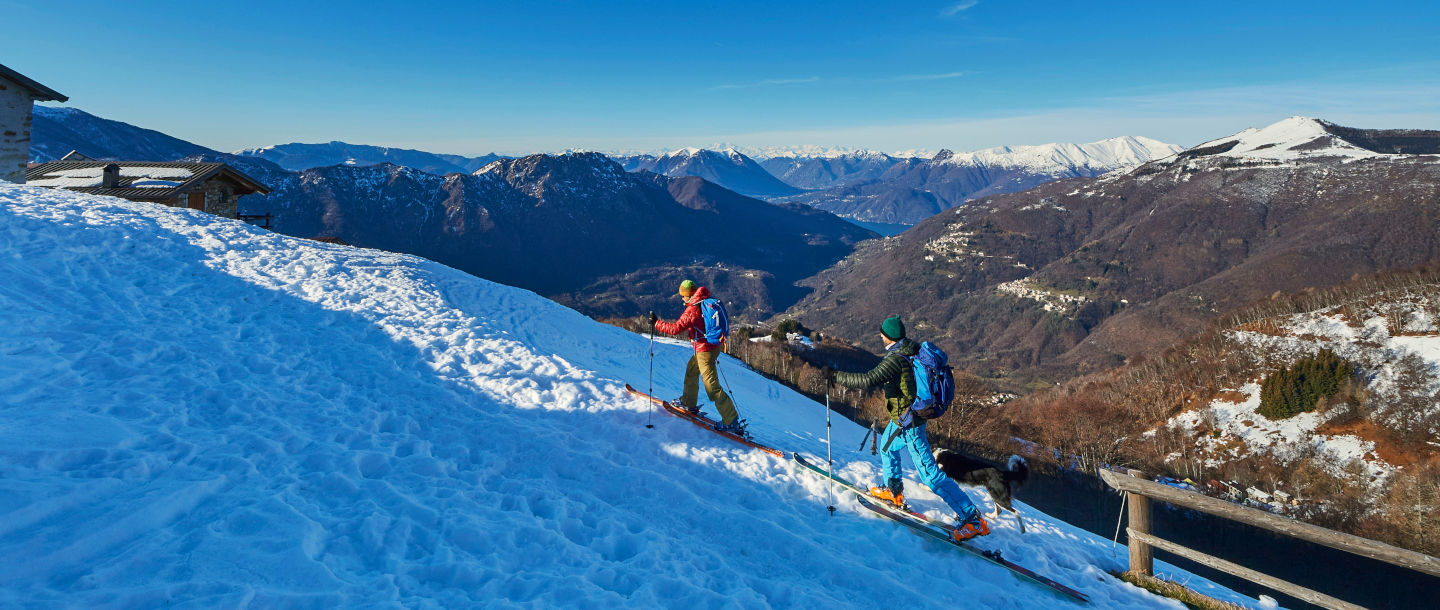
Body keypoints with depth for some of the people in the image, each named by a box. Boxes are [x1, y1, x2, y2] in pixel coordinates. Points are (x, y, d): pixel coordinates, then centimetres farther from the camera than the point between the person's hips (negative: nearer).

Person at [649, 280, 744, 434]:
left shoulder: (692, 309, -19)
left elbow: (676, 328, -19)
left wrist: (656, 323, -8)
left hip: (705, 350, -10)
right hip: (715, 344, 10)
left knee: (712, 387, -7)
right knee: (691, 369, 29)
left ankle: (732, 422, -6)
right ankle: (689, 403, 46)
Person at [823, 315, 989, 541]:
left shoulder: (895, 359, -26)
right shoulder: (915, 350, 0)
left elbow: (868, 380, -32)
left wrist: (836, 376, -23)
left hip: (908, 423, -10)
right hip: (908, 415, 10)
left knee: (929, 473, -5)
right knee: (888, 446, 30)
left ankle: (972, 519, 0)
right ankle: (893, 491, 47)